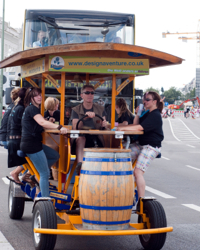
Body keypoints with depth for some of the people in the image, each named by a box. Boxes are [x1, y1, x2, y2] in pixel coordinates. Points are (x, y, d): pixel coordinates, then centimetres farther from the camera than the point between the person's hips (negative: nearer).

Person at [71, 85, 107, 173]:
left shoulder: (100, 109, 16)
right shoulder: (76, 110, 7)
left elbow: (103, 126, 16)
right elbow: (75, 127, -7)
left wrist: (104, 124, -9)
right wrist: (85, 117, -22)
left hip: (96, 139, 3)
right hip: (81, 140, -3)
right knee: (80, 137, -38)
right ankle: (79, 164, -55)